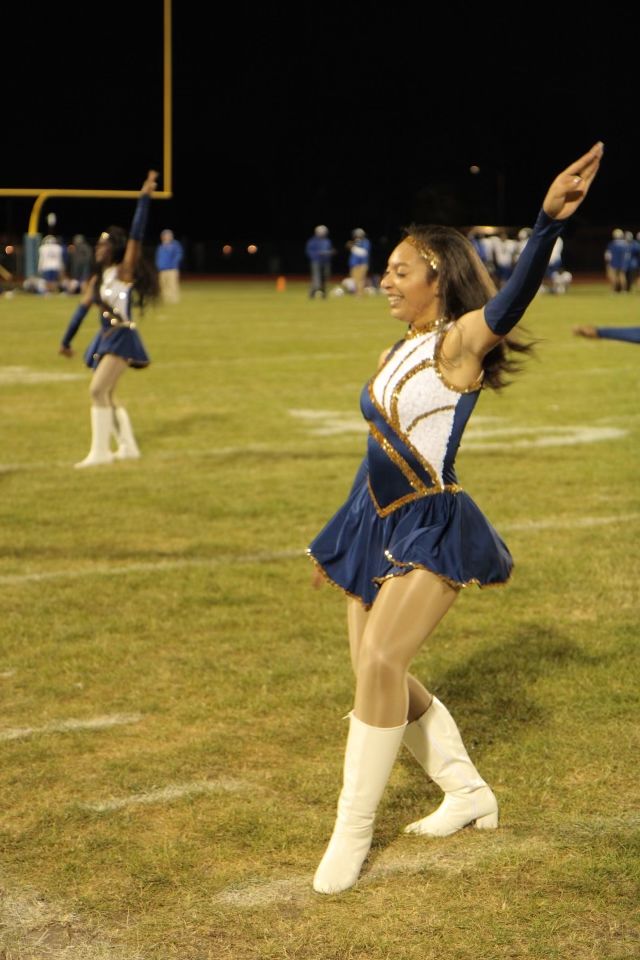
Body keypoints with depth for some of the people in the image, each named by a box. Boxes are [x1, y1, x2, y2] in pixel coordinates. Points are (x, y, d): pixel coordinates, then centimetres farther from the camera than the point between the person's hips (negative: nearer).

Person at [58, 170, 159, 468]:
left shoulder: (125, 271, -8)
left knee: (98, 390, -17)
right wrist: (66, 341, 19)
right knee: (105, 396, 12)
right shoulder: (97, 279, 12)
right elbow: (82, 308, 16)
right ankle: (128, 447, 22)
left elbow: (136, 235, -17)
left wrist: (144, 198, -23)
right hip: (105, 338, 9)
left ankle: (100, 451, -13)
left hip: (121, 337, -8)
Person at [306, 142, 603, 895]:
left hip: (431, 529, -9)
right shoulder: (397, 353, 10)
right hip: (376, 524, 9)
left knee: (381, 662, -20)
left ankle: (352, 833, -8)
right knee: (376, 672, 11)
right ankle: (468, 793, 28)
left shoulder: (459, 342, -12)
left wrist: (549, 220, -52)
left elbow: (510, 299, -34)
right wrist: (339, 538, 23)